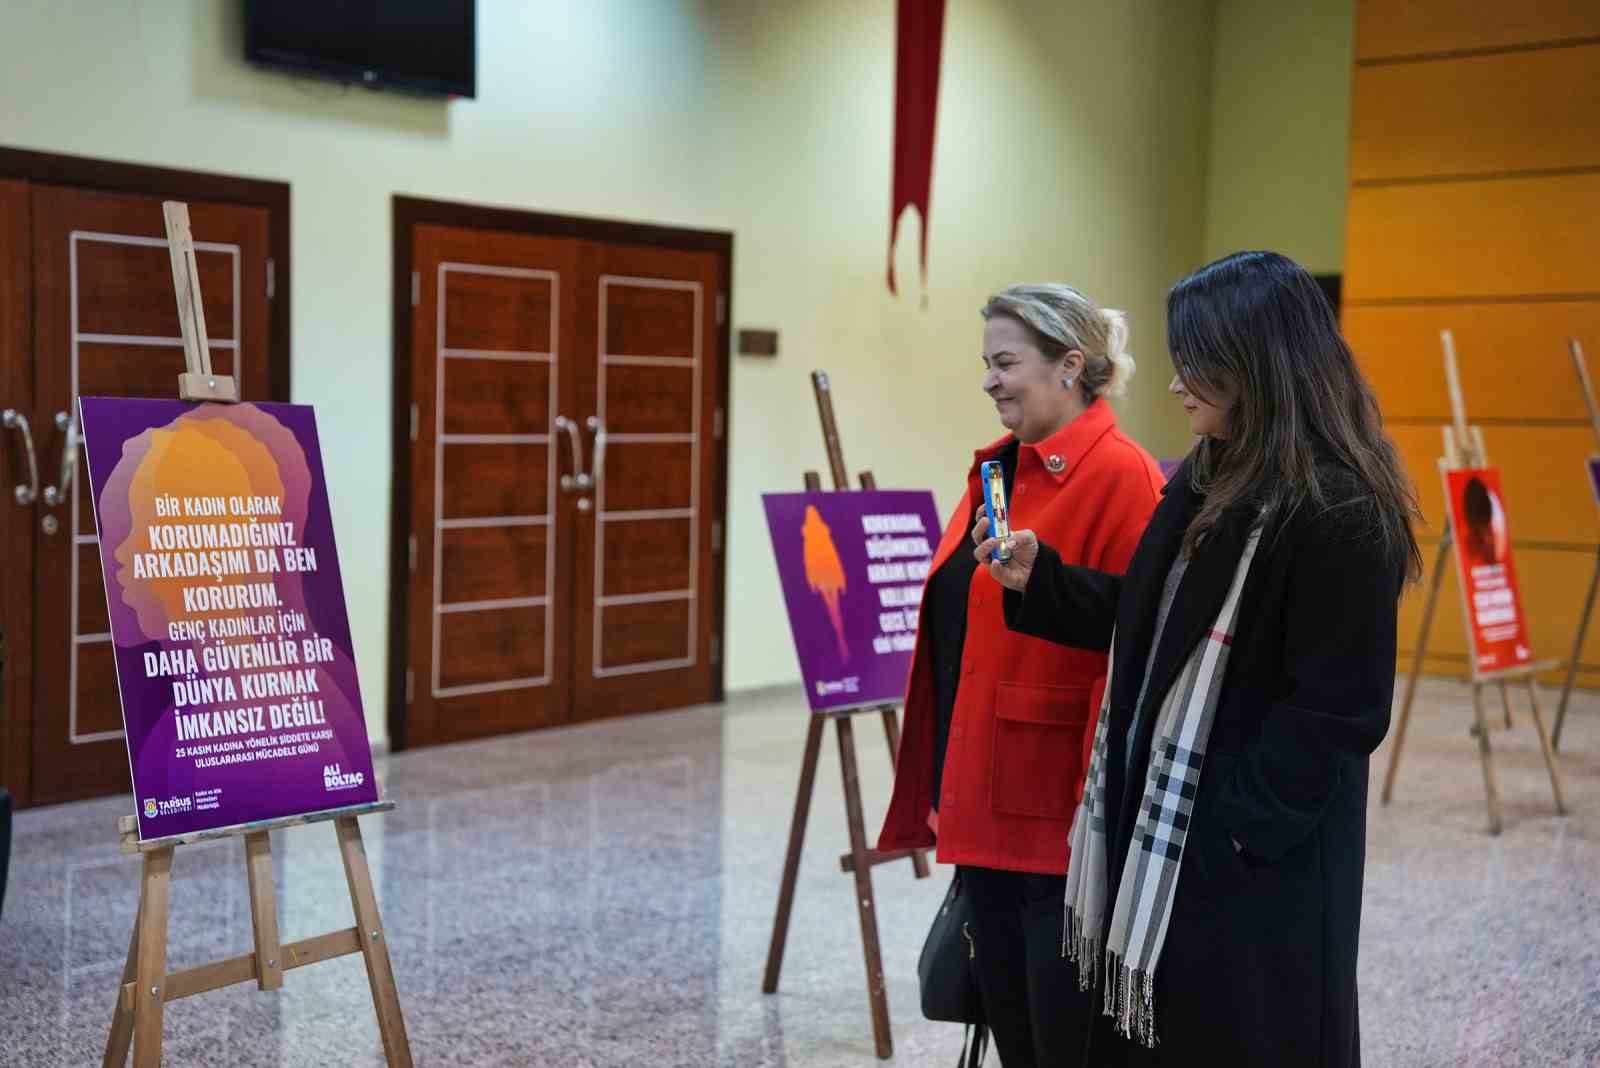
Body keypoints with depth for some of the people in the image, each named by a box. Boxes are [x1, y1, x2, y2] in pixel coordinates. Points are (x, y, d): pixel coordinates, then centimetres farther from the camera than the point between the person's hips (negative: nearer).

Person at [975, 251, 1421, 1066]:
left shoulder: (1340, 515, -20)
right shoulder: (1208, 478, 8)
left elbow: (1336, 710, -20)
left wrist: (1238, 830, -18)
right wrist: (1039, 580, 6)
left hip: (1250, 860, -9)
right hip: (1157, 826, 9)